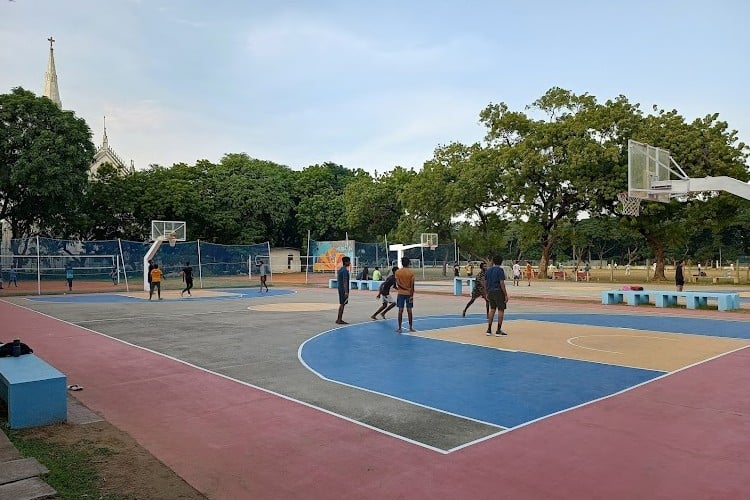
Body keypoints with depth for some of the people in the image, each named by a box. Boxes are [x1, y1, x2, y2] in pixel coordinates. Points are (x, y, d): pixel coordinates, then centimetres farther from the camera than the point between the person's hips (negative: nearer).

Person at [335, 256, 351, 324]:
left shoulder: (340, 269, 14)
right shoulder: (345, 270, -16)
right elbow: (345, 281, -22)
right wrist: (346, 292, -24)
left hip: (340, 289, 10)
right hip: (343, 289, -10)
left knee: (341, 304, 15)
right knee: (342, 304, -5)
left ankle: (339, 319, 21)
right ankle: (340, 320, -1)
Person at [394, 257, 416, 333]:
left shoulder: (397, 272, -2)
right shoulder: (411, 272, -5)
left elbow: (398, 284, -11)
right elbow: (412, 285, -8)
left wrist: (405, 288, -10)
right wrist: (412, 295, -6)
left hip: (401, 293, 1)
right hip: (409, 294, 0)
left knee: (400, 310, 2)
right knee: (409, 310, 6)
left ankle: (399, 328, 3)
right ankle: (410, 327, 11)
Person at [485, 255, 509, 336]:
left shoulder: (488, 270, 9)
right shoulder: (500, 270, -10)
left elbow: (487, 283, 13)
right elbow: (502, 283, -16)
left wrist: (487, 293, 22)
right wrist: (506, 295, -13)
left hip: (490, 292, 6)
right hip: (498, 292, -6)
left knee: (492, 309, 13)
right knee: (501, 310, 2)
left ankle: (489, 329, 13)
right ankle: (498, 331, 1)